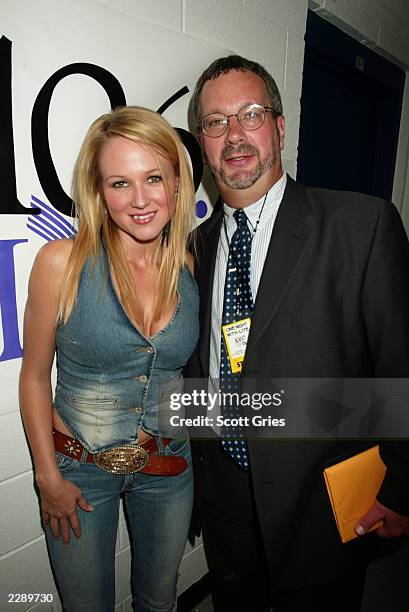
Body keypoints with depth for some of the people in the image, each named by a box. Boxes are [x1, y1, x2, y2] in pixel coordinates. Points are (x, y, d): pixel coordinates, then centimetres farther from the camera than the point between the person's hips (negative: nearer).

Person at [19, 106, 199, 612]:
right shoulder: (61, 262, -18)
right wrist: (48, 477, -7)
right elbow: (35, 376, -9)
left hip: (168, 465, 3)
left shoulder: (191, 267, -8)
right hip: (78, 468, -2)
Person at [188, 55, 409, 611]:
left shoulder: (364, 224, -14)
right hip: (223, 497, 5)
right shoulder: (199, 242, 2)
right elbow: (197, 364, 8)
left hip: (321, 505, -4)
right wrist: (194, 472, 9)